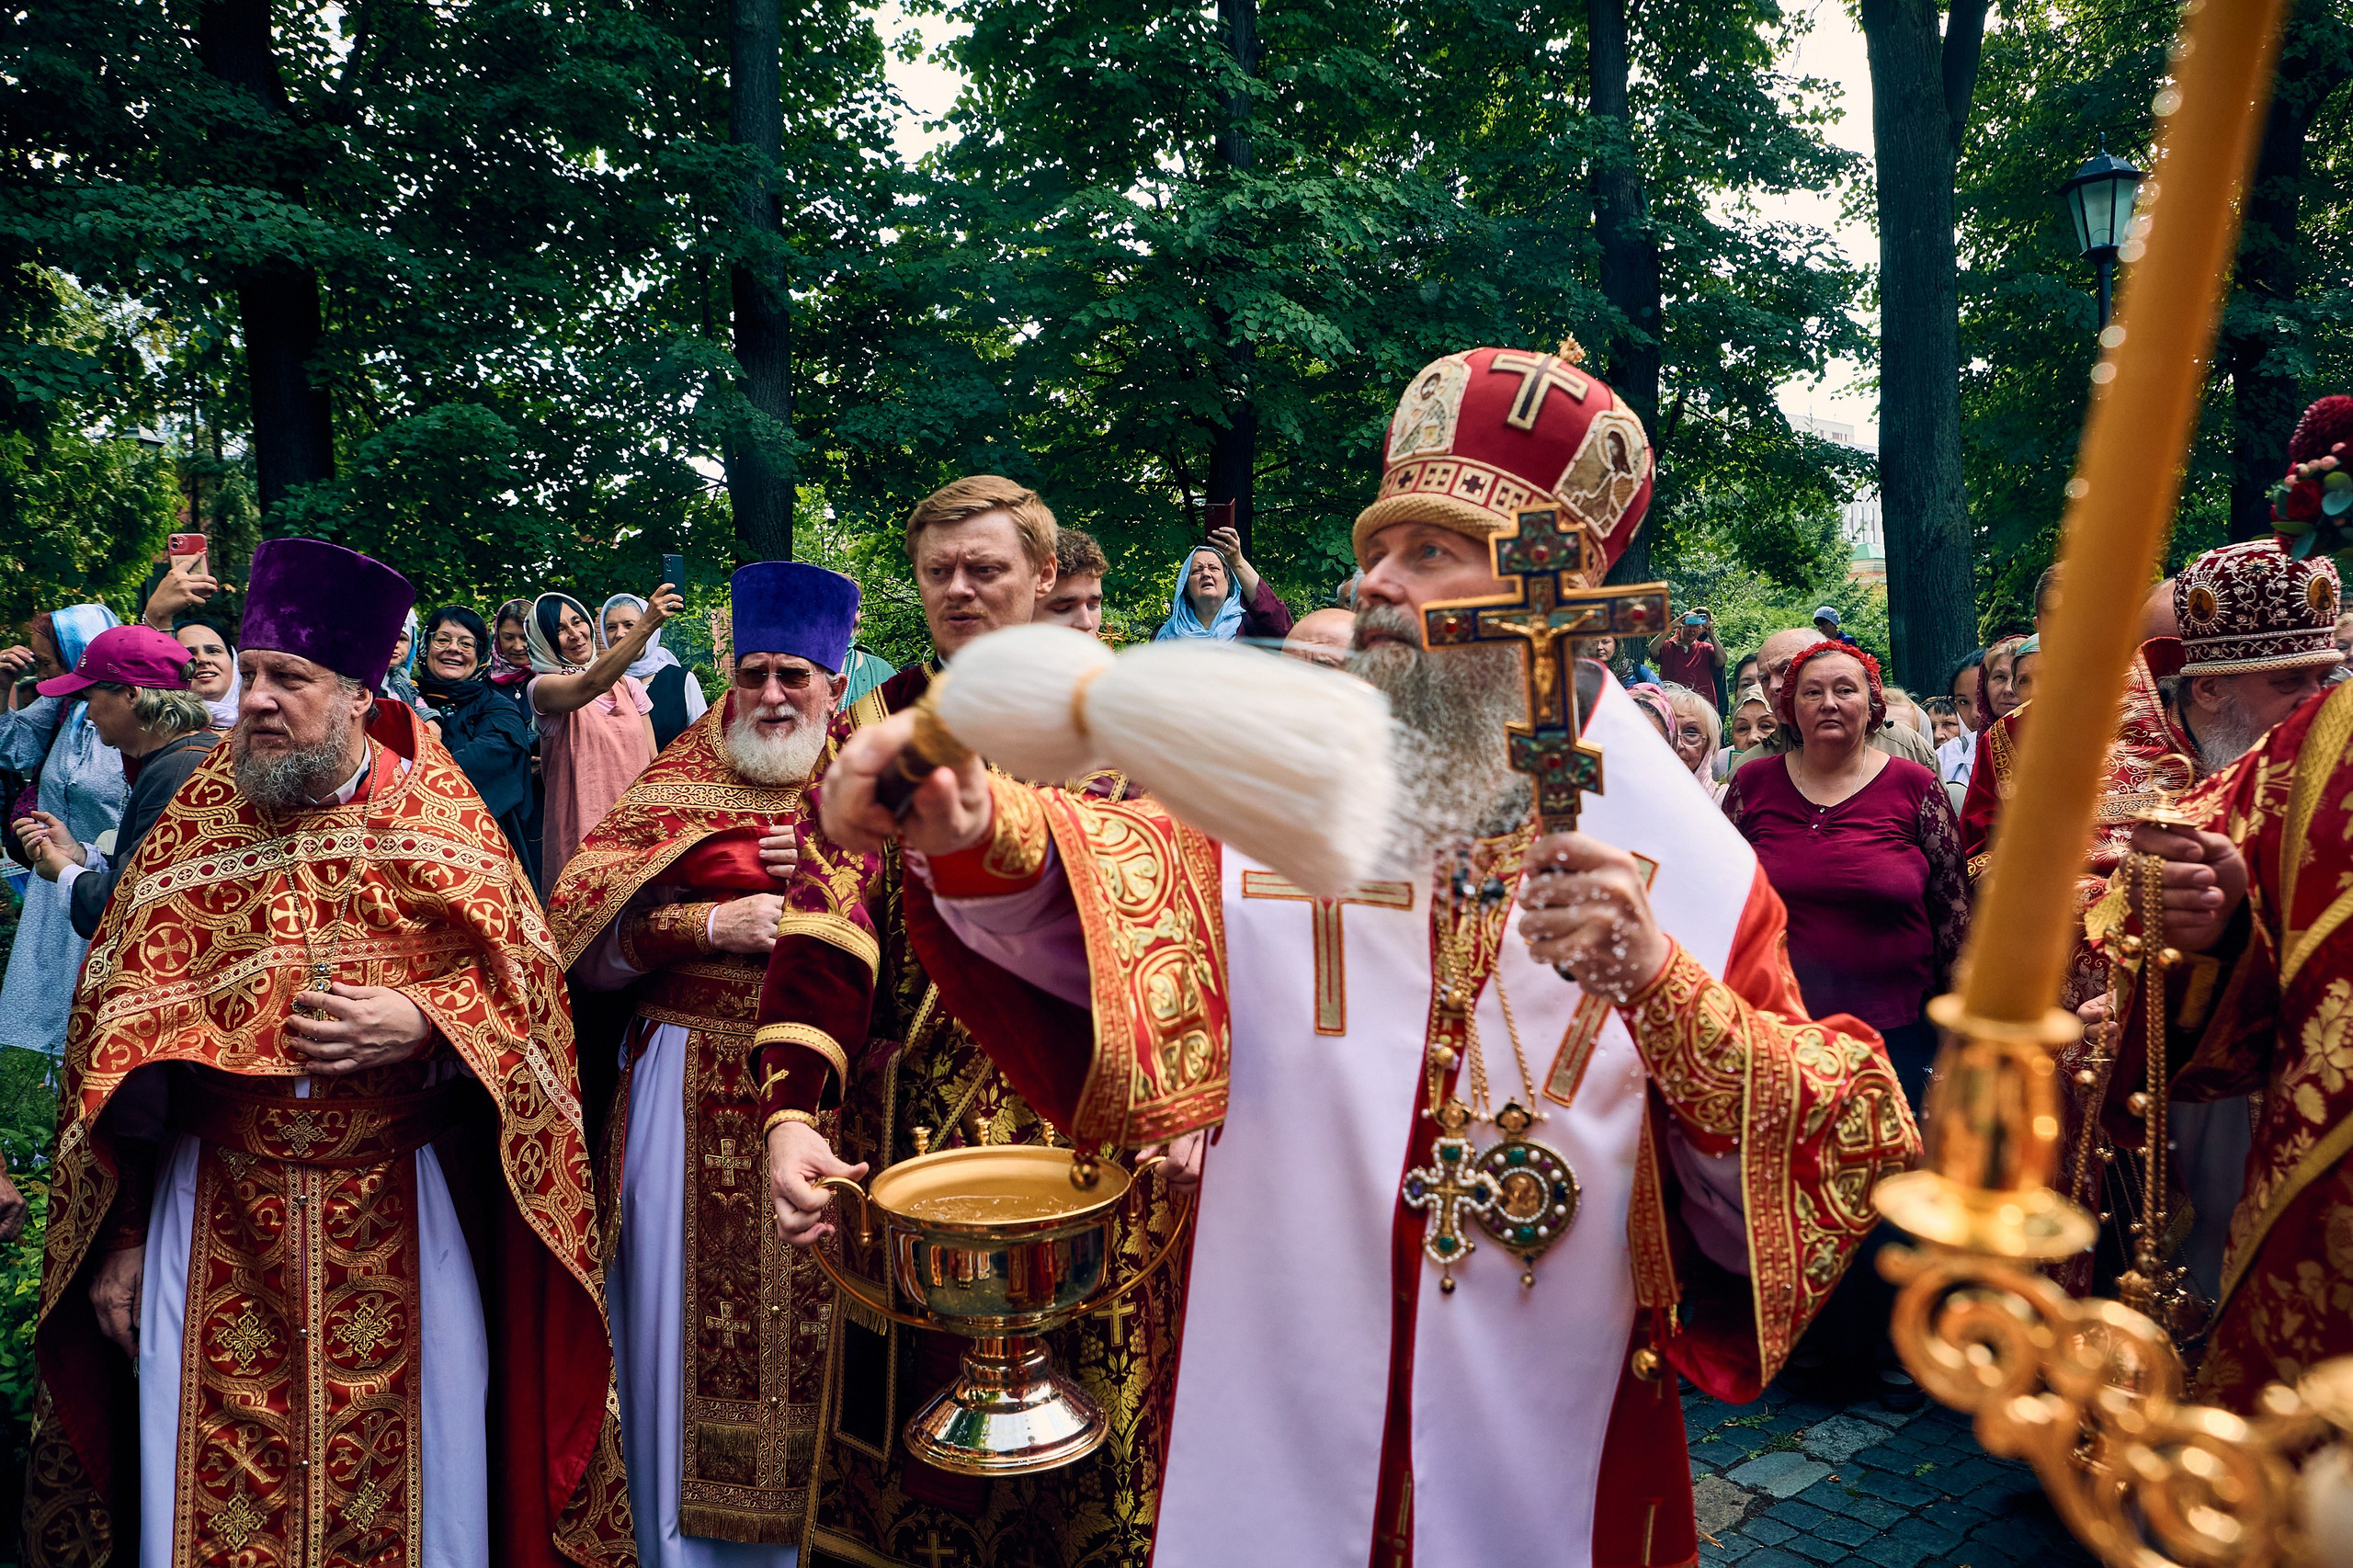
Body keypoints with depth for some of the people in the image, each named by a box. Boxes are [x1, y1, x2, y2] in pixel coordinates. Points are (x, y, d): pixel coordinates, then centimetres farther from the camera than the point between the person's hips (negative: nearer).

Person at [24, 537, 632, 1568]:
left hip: (401, 1221, -1)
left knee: (411, 1483, 7)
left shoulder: (440, 817, 0)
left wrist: (420, 1026, -20)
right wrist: (119, 1239, 3)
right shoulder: (197, 825, 4)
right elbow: (117, 1022, 5)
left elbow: (522, 988, 0)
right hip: (215, 1226, 2)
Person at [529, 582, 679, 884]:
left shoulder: (627, 685, 10)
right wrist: (647, 624, -37)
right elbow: (593, 684, -27)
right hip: (582, 834, -4)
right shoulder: (542, 687, -5)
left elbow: (653, 760, 13)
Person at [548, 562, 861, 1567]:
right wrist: (710, 925, -13)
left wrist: (814, 872, -10)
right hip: (698, 1095, -1)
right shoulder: (678, 789, 4)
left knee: (815, 1321, 5)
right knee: (698, 1315, 5)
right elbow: (590, 943, -1)